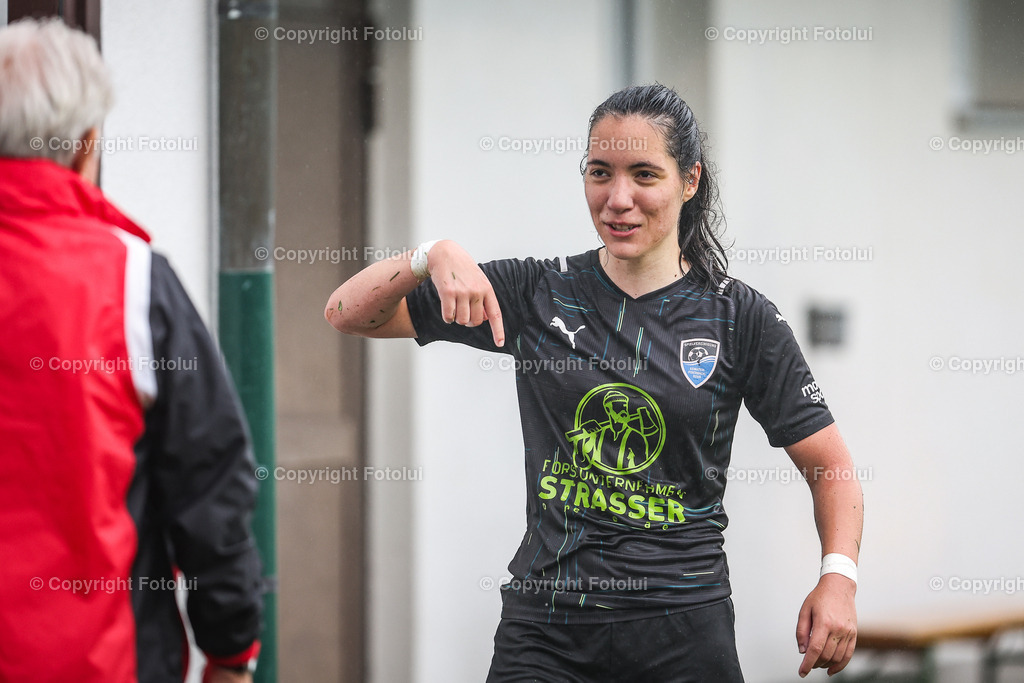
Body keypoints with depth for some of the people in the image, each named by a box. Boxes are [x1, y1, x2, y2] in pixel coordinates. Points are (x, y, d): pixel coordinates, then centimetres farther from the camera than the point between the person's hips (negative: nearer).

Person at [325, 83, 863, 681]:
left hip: (683, 631, -1)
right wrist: (434, 255, -17)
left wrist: (838, 577, -14)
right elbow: (350, 314, 3)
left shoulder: (741, 318, -1)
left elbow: (830, 465, 3)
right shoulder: (536, 294, 2)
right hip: (545, 630, 1)